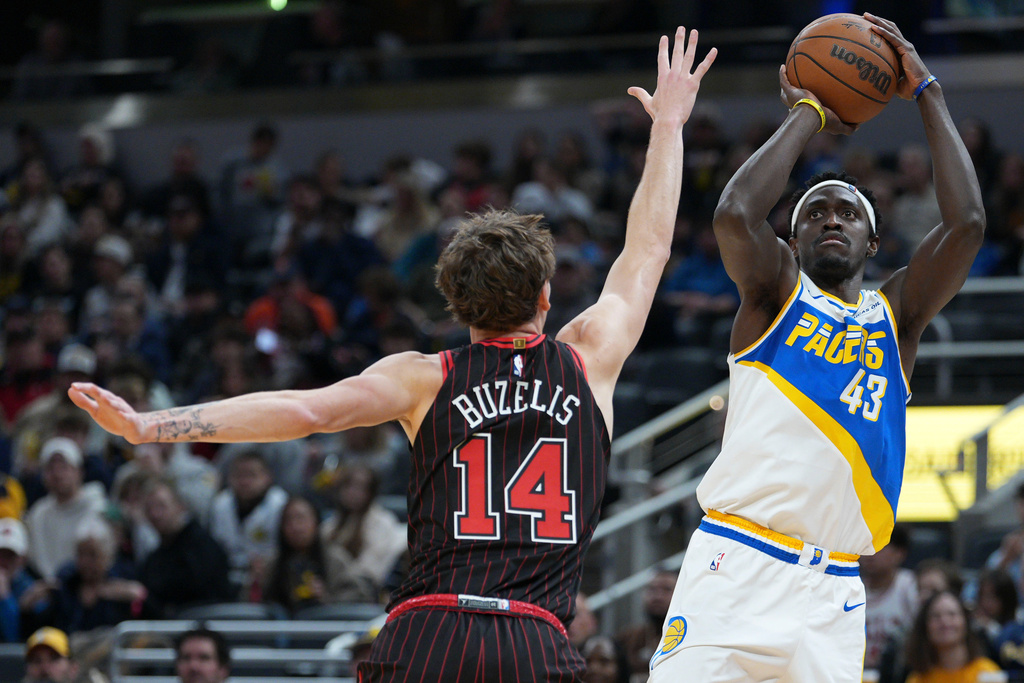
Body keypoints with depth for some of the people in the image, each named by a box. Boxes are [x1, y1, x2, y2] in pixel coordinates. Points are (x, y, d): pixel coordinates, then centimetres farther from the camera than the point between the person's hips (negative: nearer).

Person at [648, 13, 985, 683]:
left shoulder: (896, 314, 16)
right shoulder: (777, 293, 10)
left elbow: (967, 223, 1)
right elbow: (736, 213, -11)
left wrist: (927, 92, 7)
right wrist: (809, 114, 2)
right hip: (736, 568, -3)